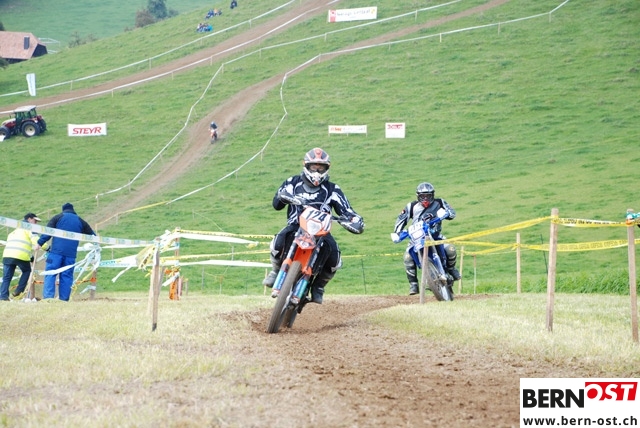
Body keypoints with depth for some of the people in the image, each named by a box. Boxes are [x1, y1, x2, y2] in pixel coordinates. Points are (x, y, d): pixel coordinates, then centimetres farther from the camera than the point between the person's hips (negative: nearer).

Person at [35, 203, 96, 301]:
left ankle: (48, 296, -16)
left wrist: (40, 243, 4)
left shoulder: (58, 217, 9)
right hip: (71, 253, 3)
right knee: (66, 276, 7)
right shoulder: (80, 221, 18)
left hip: (56, 251, -3)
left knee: (50, 274, -4)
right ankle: (64, 299, 2)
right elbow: (92, 235, 26)